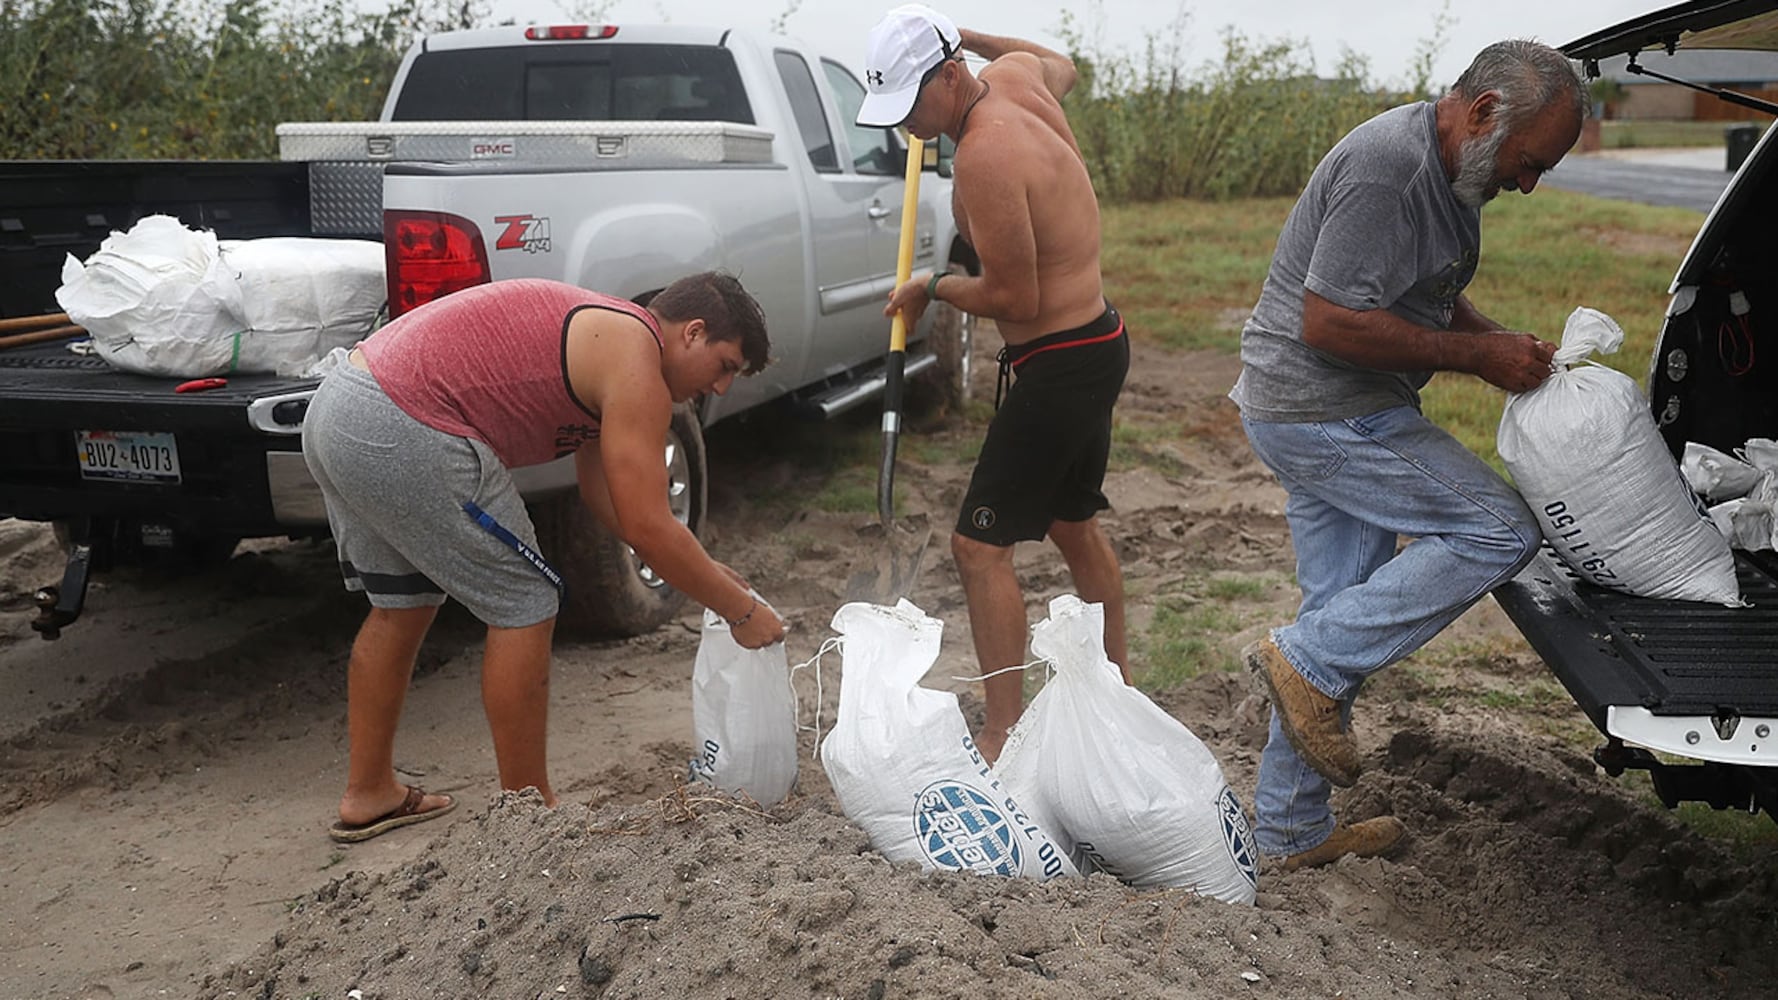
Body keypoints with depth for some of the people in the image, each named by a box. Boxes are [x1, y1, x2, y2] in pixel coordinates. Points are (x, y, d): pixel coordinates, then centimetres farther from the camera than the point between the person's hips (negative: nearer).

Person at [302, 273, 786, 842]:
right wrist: (739, 610, 0)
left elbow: (601, 493, 27)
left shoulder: (605, 335, 22)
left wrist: (702, 570, 25)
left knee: (402, 603, 24)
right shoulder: (635, 363, -8)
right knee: (524, 607, 1)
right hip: (405, 436, -11)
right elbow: (648, 528, -12)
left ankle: (367, 795, 36)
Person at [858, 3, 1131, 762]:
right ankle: (1116, 681, 40)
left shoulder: (985, 156, -25)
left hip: (1060, 364, -10)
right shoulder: (1017, 77, 3)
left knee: (981, 545, -7)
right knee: (1074, 523, 24)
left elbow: (1014, 297, -24)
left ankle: (1004, 736, -2)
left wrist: (933, 287, -7)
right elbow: (1062, 64, 29)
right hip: (1097, 344, 10)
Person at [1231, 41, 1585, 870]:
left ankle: (1292, 828, 23)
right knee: (1499, 532, -8)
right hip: (1325, 416, -11)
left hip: (1315, 417, 11)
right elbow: (1331, 323, -25)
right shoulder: (1386, 169, -21)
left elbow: (1429, 299, 24)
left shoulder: (1444, 171, 13)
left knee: (1342, 614, 13)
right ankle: (1310, 662, -4)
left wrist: (1510, 347, 7)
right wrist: (1478, 353, -18)